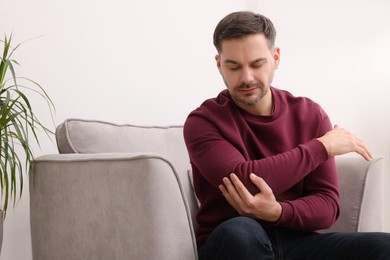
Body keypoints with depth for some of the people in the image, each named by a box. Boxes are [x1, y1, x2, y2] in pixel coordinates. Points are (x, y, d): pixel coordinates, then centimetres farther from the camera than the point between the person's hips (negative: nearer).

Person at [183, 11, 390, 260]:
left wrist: (276, 212, -23)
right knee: (239, 231, -38)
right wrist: (322, 146, -12)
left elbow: (327, 205, -1)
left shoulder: (311, 115, 5)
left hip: (297, 239, 2)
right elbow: (244, 182, -21)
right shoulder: (202, 122, -5)